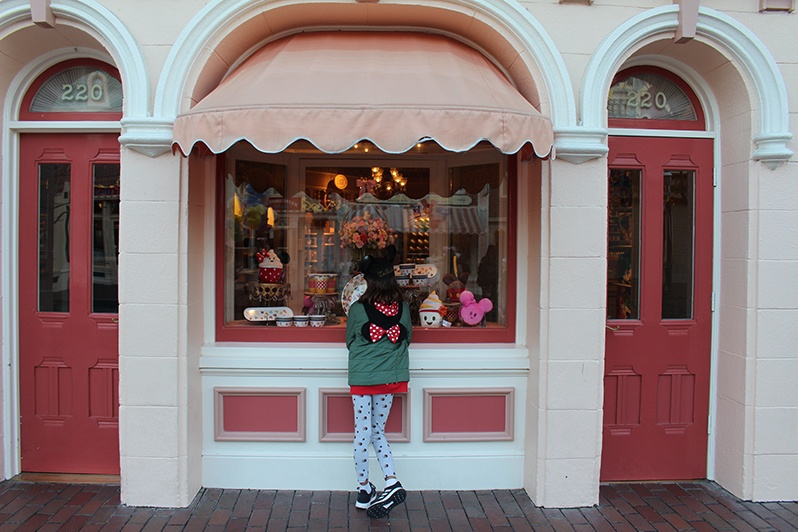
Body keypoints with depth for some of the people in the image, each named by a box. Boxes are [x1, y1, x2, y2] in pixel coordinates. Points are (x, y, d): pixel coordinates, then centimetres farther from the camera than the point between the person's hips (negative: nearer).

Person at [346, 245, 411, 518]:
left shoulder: (357, 309, -9)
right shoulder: (403, 308, -3)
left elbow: (349, 341, 7)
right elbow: (408, 337, 12)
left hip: (361, 378, -3)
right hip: (390, 378, 3)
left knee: (363, 432, 6)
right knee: (377, 431, 14)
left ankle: (364, 489, 16)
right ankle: (392, 483, 3)